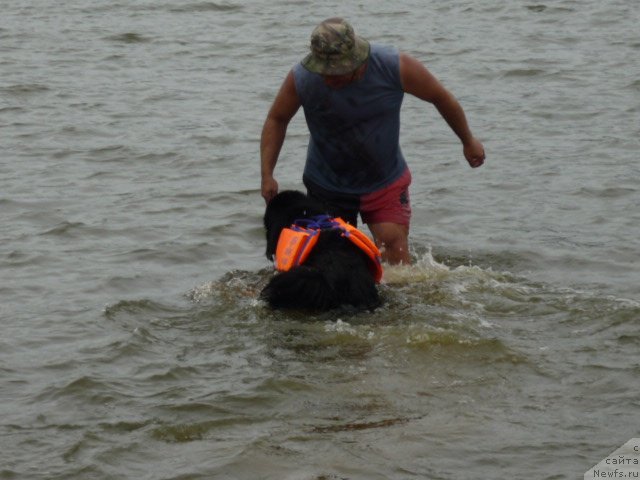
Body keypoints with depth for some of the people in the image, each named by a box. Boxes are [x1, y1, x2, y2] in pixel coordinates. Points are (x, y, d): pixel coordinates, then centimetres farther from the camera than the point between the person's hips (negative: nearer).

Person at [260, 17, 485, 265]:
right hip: (327, 186, 1)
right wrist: (267, 175, -12)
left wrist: (468, 141, 8)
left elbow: (441, 98, -6)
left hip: (385, 182, -1)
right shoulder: (301, 78, -23)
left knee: (395, 252, -15)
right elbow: (276, 119, -3)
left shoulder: (396, 67, -24)